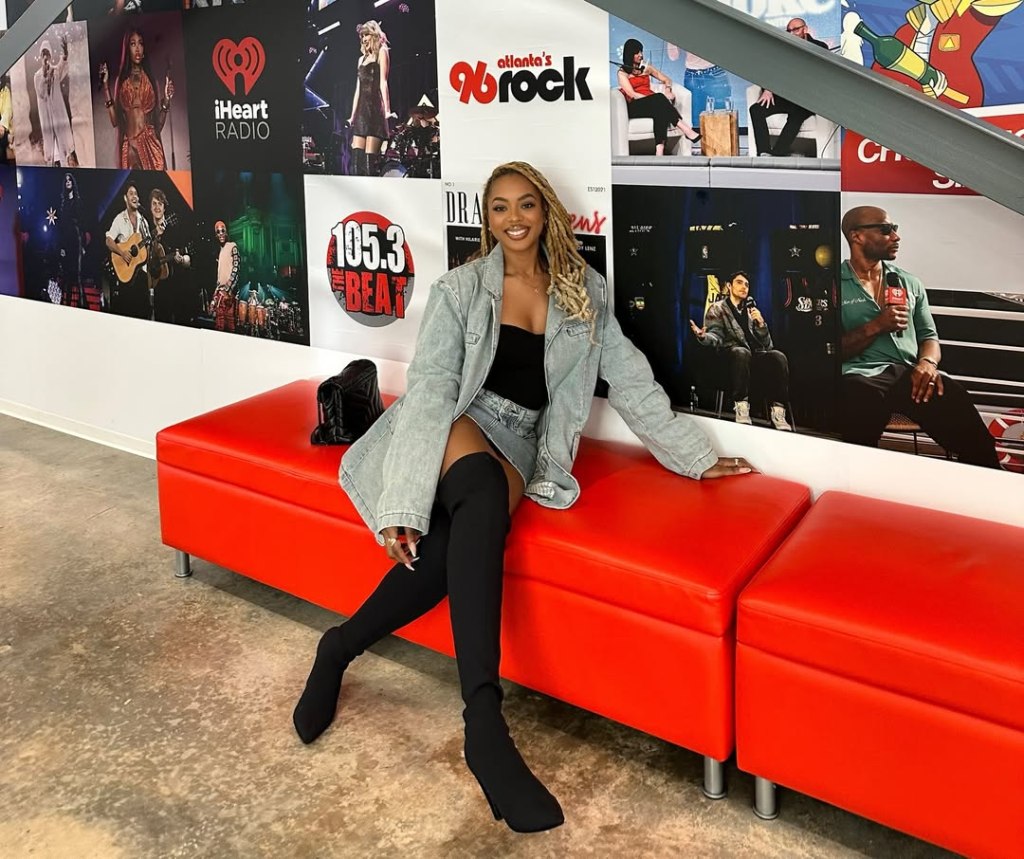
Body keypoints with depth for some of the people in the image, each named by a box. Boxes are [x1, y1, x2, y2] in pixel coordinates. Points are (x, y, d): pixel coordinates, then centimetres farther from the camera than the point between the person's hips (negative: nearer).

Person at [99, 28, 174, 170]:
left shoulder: (151, 79, 11)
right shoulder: (121, 80, 13)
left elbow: (158, 124, 9)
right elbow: (114, 120, 3)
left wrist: (166, 100, -5)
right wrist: (106, 85, 4)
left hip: (151, 145, 0)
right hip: (129, 147, 0)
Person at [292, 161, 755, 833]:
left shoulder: (584, 292, 9)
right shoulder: (460, 289, 1)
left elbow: (632, 382, 14)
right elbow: (431, 390, -10)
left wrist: (697, 458, 14)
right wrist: (403, 504, -20)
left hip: (522, 445, 2)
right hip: (459, 425, -2)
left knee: (456, 543, -33)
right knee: (481, 490, -39)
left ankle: (339, 648, -13)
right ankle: (484, 723, -45)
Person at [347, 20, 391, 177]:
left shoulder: (382, 52, 6)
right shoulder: (362, 59, 24)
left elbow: (383, 82, -6)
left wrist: (387, 109, -16)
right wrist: (353, 115, 17)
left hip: (375, 107, -7)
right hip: (362, 108, 7)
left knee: (370, 155, -14)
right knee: (357, 153, -5)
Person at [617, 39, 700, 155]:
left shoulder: (646, 67, 21)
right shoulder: (622, 72, 4)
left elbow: (666, 79, 25)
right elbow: (632, 94, -9)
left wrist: (667, 89, -1)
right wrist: (660, 98, -17)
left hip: (654, 104, 4)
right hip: (635, 107, -4)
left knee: (661, 111, -35)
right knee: (659, 99, -35)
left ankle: (660, 148, -51)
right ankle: (686, 130, -40)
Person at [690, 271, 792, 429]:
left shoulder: (751, 310, 23)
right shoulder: (717, 309, 12)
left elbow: (767, 345, 15)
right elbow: (716, 336, -4)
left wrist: (761, 323, -2)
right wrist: (703, 336, -27)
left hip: (755, 356, 4)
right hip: (733, 355, -4)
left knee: (778, 356, -28)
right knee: (741, 352, -39)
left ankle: (778, 412, -34)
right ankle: (741, 408, -40)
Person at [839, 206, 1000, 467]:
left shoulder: (910, 283, 23)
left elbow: (929, 336, 19)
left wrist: (928, 362, -4)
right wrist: (875, 327, -10)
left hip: (910, 374, 4)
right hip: (861, 375, -4)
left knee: (952, 396, -29)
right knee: (865, 398, -41)